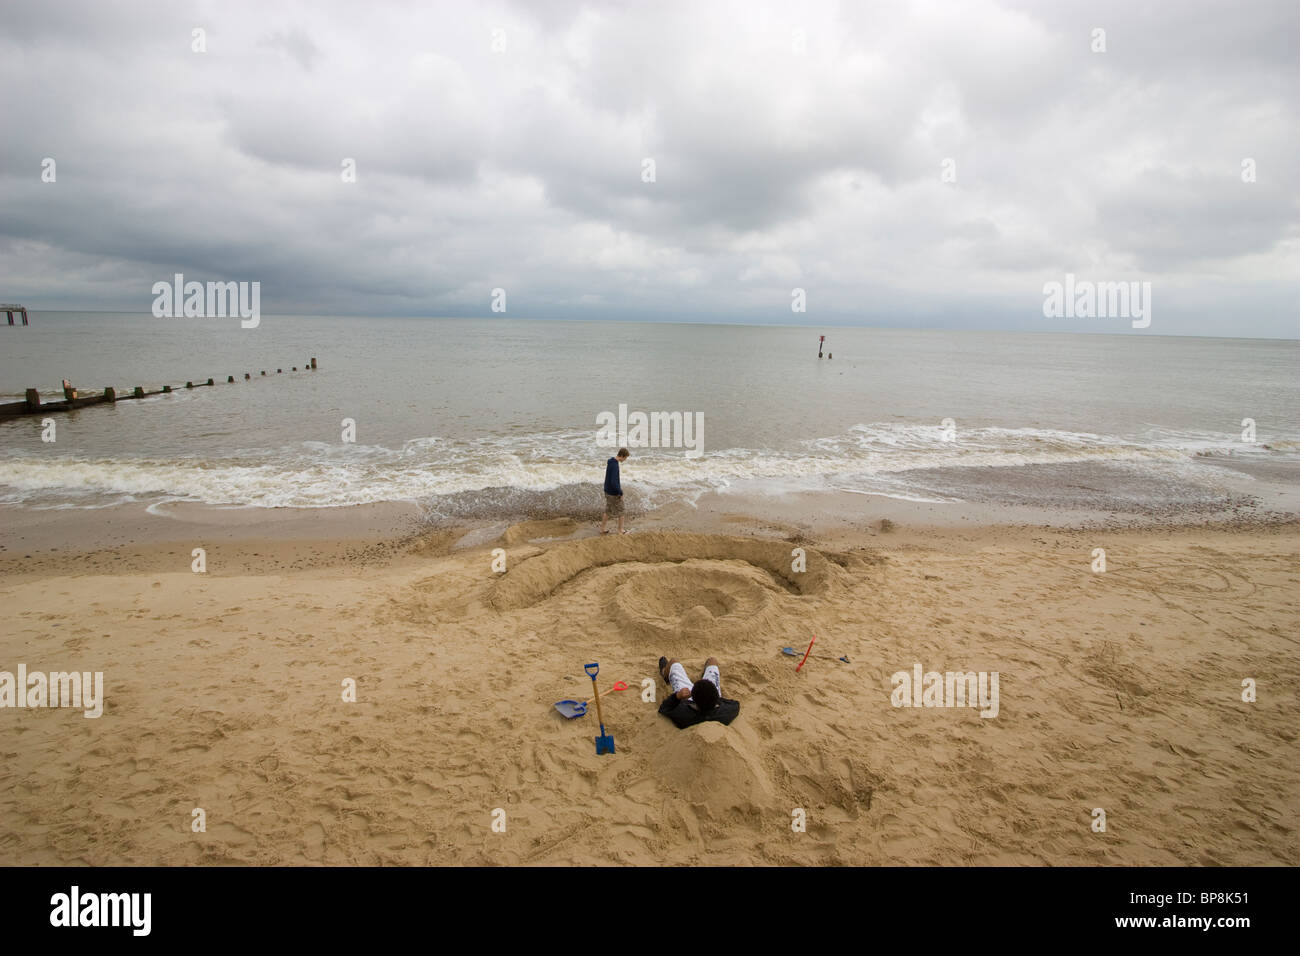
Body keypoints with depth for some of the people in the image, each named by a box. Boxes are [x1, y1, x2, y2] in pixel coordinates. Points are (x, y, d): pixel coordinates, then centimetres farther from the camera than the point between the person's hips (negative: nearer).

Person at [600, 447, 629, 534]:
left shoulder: (610, 461, 3)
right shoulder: (615, 466, -27)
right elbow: (613, 482, -30)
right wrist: (621, 493, -20)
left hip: (608, 491, 9)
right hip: (614, 494, -9)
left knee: (608, 511, 19)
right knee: (620, 511, 8)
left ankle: (602, 529, 26)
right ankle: (621, 530, 21)